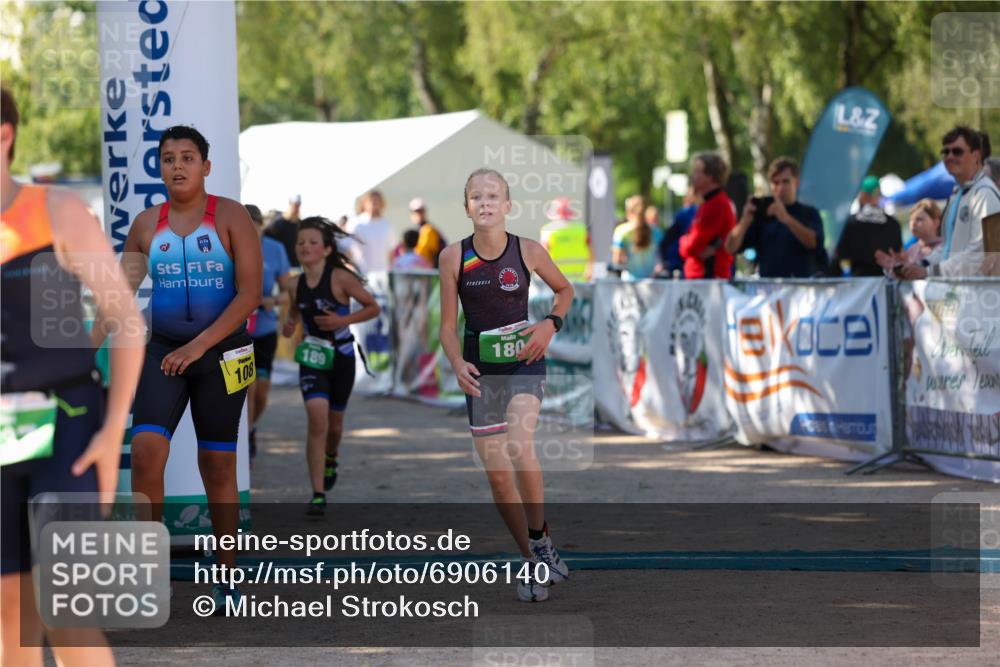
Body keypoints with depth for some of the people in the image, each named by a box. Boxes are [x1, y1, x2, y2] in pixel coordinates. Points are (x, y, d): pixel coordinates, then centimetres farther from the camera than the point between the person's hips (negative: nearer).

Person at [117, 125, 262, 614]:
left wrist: (198, 346, -19)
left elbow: (250, 293, -13)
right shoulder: (146, 224, 3)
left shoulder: (230, 217, -7)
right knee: (146, 449, -17)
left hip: (220, 352, -2)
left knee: (217, 465, 6)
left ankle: (227, 580, 17)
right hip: (162, 351, 2)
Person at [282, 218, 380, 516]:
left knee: (333, 421, 15)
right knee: (317, 419, -17)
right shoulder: (297, 285, -3)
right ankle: (318, 495, -16)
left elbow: (373, 308, -7)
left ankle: (330, 460, 52)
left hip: (340, 357, -1)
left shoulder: (340, 278, -14)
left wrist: (342, 320, -20)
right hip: (311, 357, 1)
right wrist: (289, 324, -4)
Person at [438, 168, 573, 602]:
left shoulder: (529, 252, -7)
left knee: (519, 446, -27)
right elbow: (448, 325, 0)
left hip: (524, 360, -2)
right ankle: (530, 561, 17)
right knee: (496, 472, 2)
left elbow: (564, 290, 12)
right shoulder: (454, 257, -6)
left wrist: (551, 324, -6)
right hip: (480, 367, 2)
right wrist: (458, 365, -17)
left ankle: (540, 539, -9)